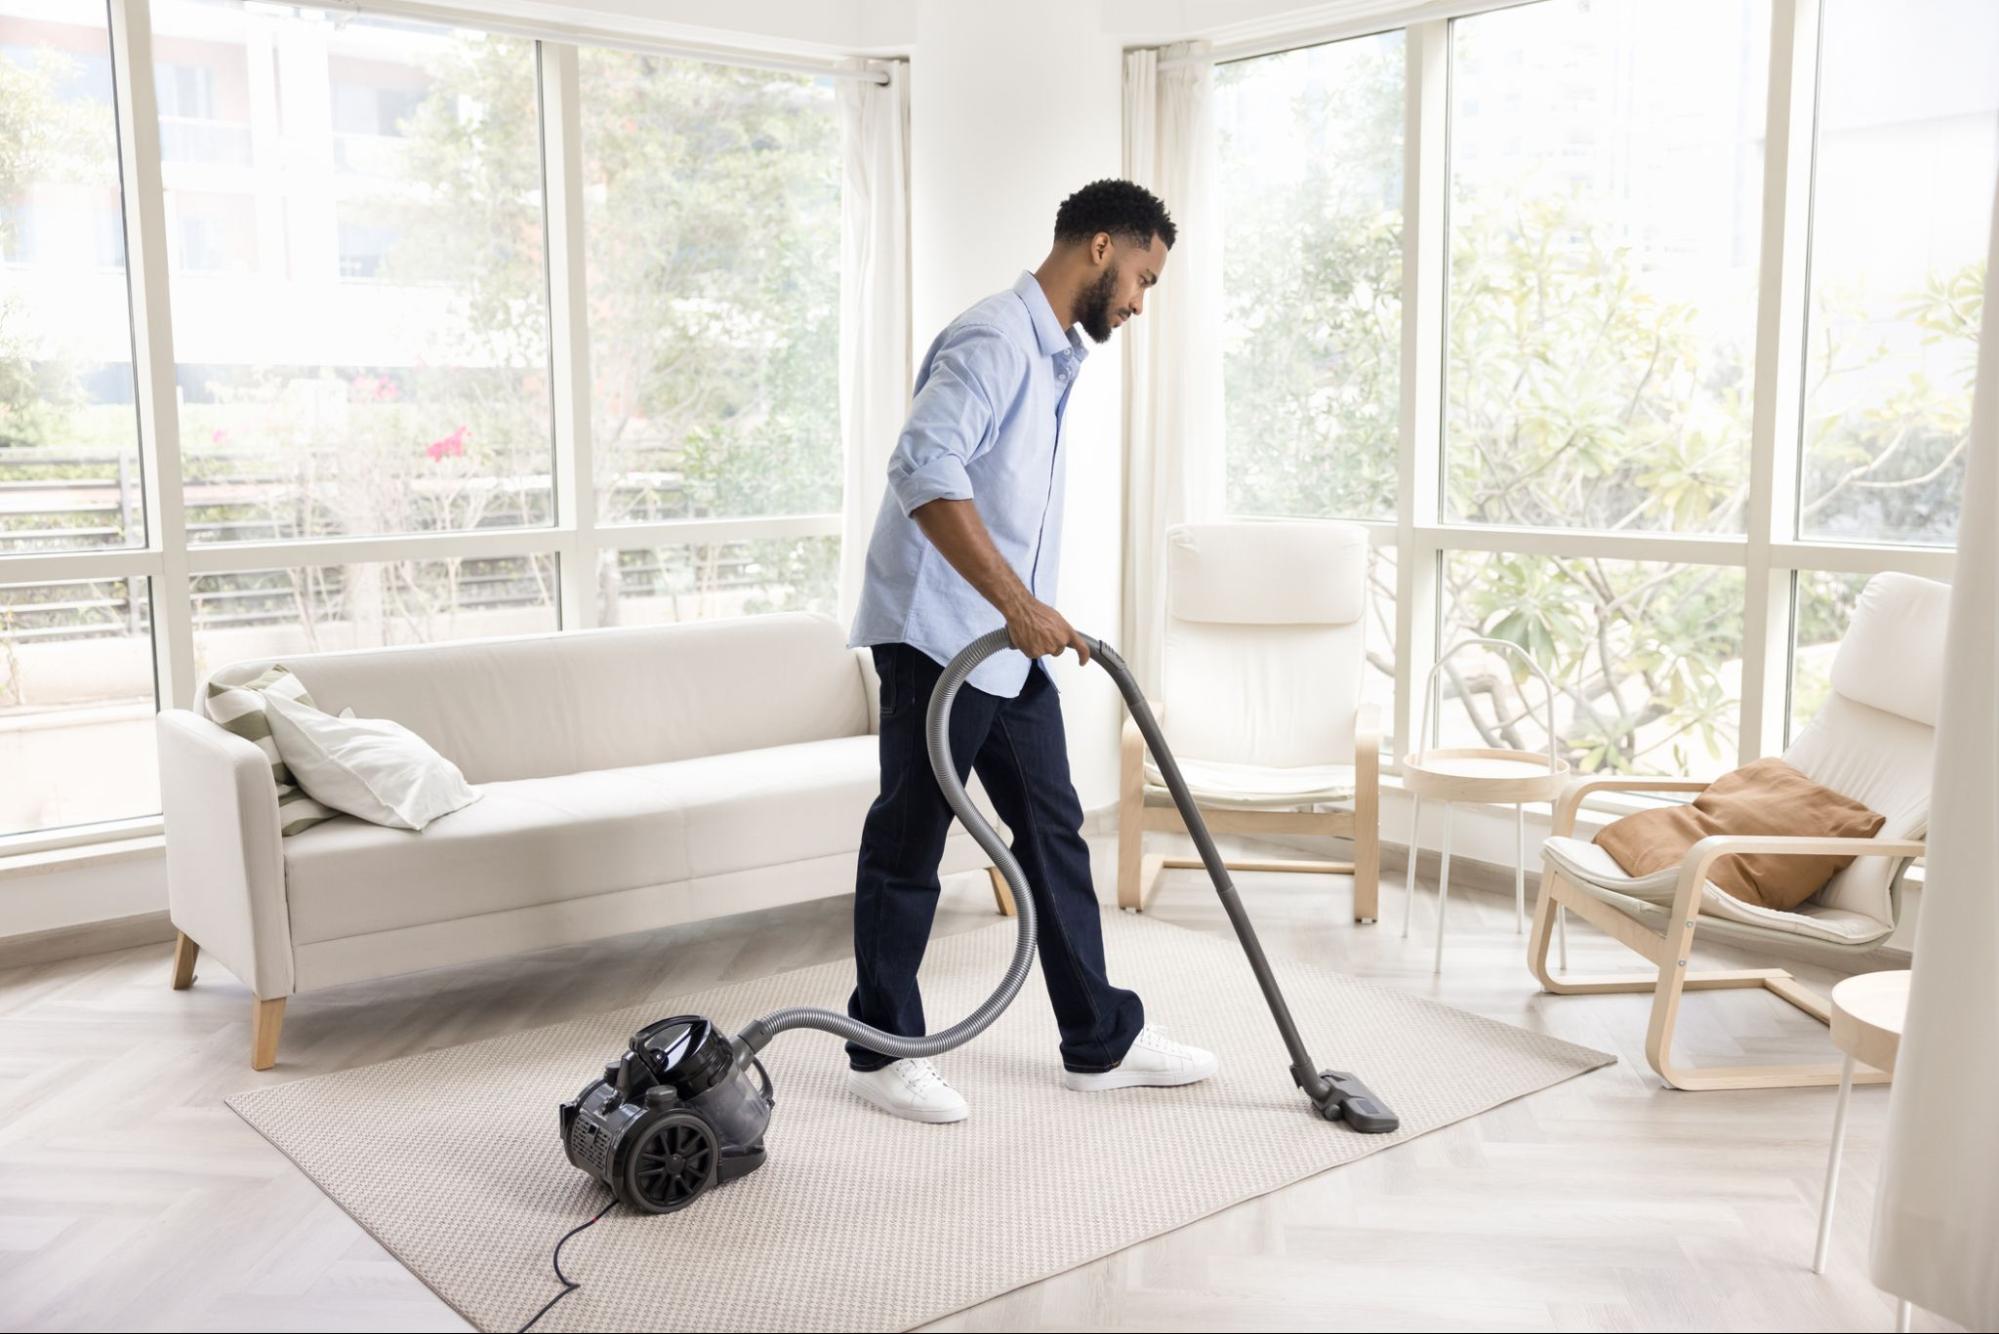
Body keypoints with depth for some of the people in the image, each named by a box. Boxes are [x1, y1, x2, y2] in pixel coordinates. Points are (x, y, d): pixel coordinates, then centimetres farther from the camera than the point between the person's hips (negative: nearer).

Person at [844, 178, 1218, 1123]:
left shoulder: (1055, 356, 17)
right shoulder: (994, 339, -16)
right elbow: (924, 471, -29)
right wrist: (1017, 602, -31)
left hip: (1008, 647, 10)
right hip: (938, 634, -10)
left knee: (1054, 830, 11)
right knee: (909, 843, 1)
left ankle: (1101, 1041, 21)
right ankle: (881, 1052, 15)